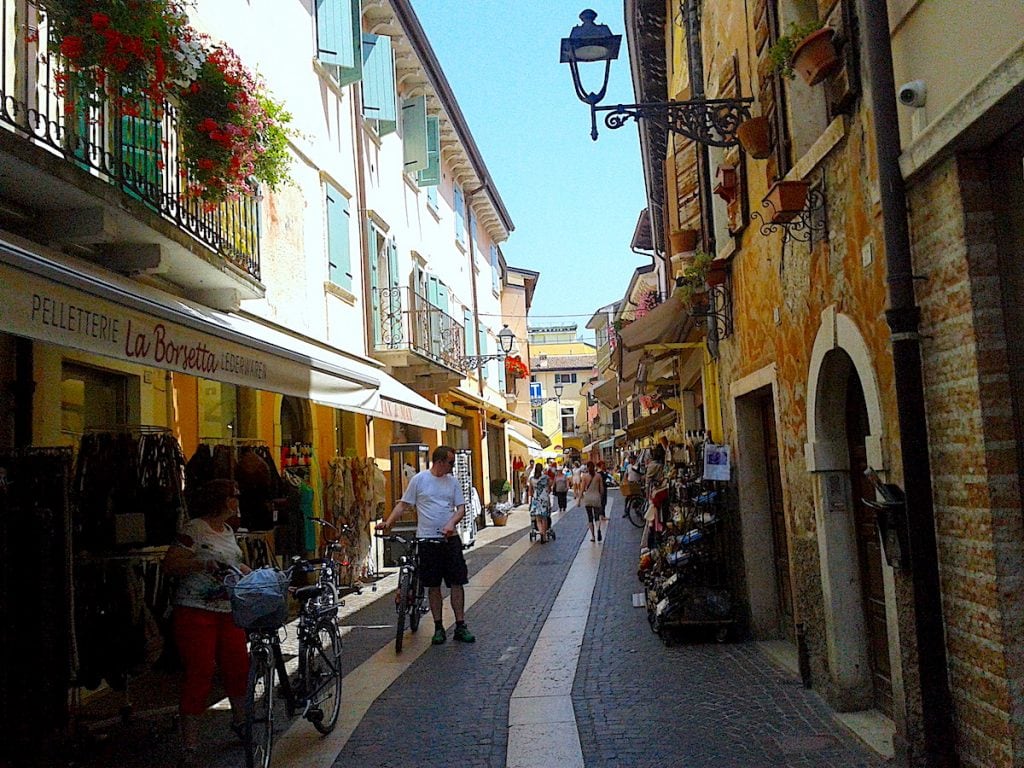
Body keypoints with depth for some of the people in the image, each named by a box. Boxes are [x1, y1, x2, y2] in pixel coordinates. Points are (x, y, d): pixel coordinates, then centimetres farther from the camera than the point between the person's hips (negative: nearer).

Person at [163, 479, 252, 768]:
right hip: (196, 612, -8)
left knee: (239, 667, 11)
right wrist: (201, 563, -28)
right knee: (199, 676, -7)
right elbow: (169, 564, -16)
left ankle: (239, 721, 36)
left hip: (228, 612, 8)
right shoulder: (194, 530, -12)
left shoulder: (227, 531, 15)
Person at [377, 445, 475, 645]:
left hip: (450, 539, 3)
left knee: (457, 582, 1)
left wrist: (452, 523, -14)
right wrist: (388, 523, -10)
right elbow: (404, 504, 1)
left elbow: (461, 507, 5)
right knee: (433, 585, 5)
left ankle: (460, 626, 10)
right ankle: (438, 627, 15)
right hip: (427, 540, -2)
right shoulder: (419, 479, -2)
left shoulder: (452, 481, 7)